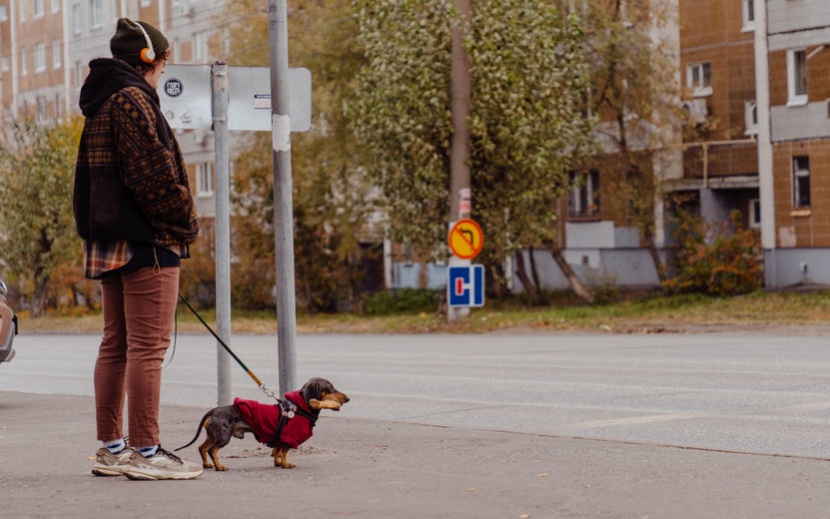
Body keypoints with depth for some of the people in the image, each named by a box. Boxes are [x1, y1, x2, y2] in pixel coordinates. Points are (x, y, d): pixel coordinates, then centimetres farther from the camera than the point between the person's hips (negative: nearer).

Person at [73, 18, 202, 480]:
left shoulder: (100, 103, 18)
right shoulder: (132, 99, -11)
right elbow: (153, 170, -19)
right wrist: (187, 221, -7)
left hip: (109, 241, 10)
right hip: (147, 238, -10)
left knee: (116, 345, 12)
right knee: (148, 346, -8)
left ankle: (112, 448, 16)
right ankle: (145, 452, -8)